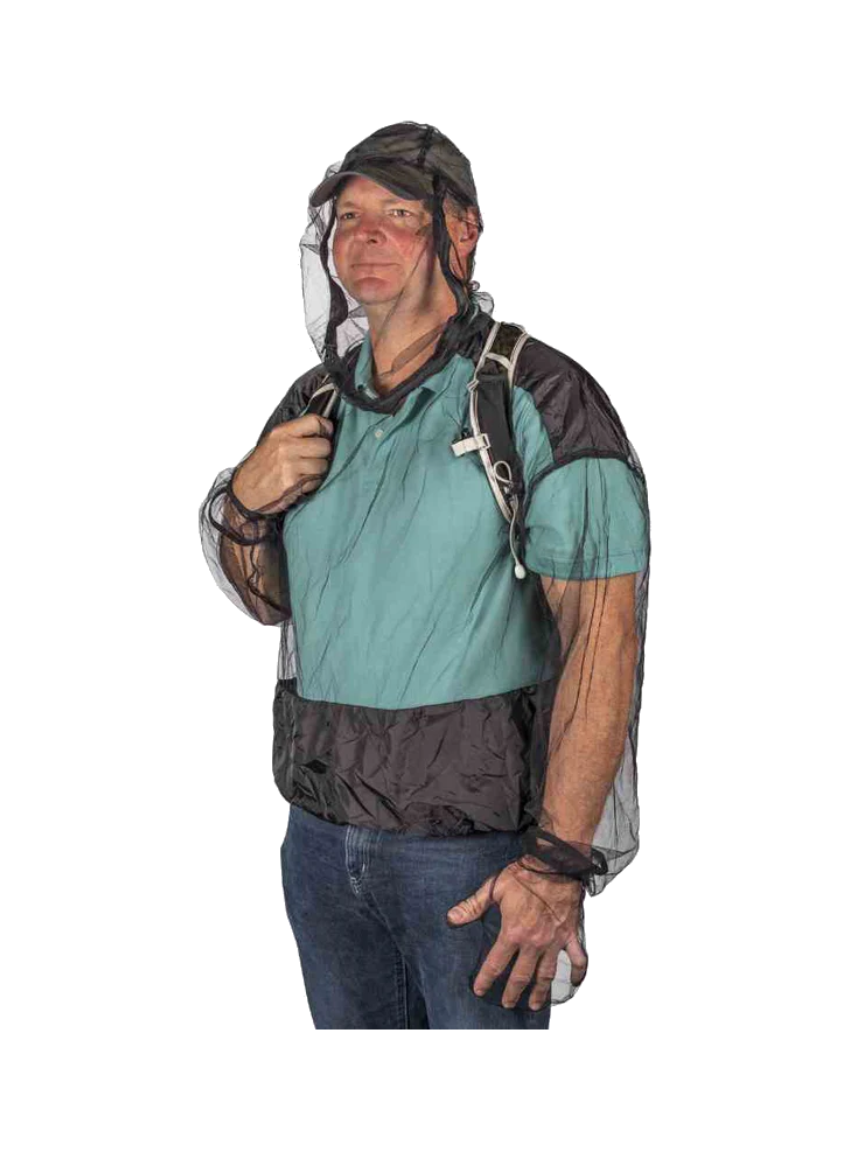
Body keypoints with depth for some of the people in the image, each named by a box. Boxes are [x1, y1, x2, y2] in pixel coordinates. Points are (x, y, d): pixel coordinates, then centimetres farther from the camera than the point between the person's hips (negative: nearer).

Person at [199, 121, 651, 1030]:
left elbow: (602, 635, -17)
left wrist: (560, 860, -23)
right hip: (321, 831, 6)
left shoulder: (539, 400, -11)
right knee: (349, 1020, 17)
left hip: (474, 841, -6)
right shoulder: (314, 403, 9)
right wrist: (241, 504, -2)